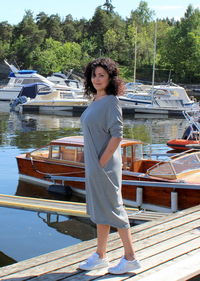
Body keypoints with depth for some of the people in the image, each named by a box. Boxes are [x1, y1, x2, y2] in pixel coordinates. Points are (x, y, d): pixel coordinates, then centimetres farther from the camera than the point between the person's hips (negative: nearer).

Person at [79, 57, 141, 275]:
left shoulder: (111, 102, -15)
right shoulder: (96, 101, 12)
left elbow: (117, 136, -21)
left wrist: (101, 163, -20)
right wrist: (92, 165, 14)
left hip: (104, 165, -9)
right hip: (94, 163, 9)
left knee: (112, 209, -1)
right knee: (99, 209, 14)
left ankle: (130, 258, 10)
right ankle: (100, 257, 25)